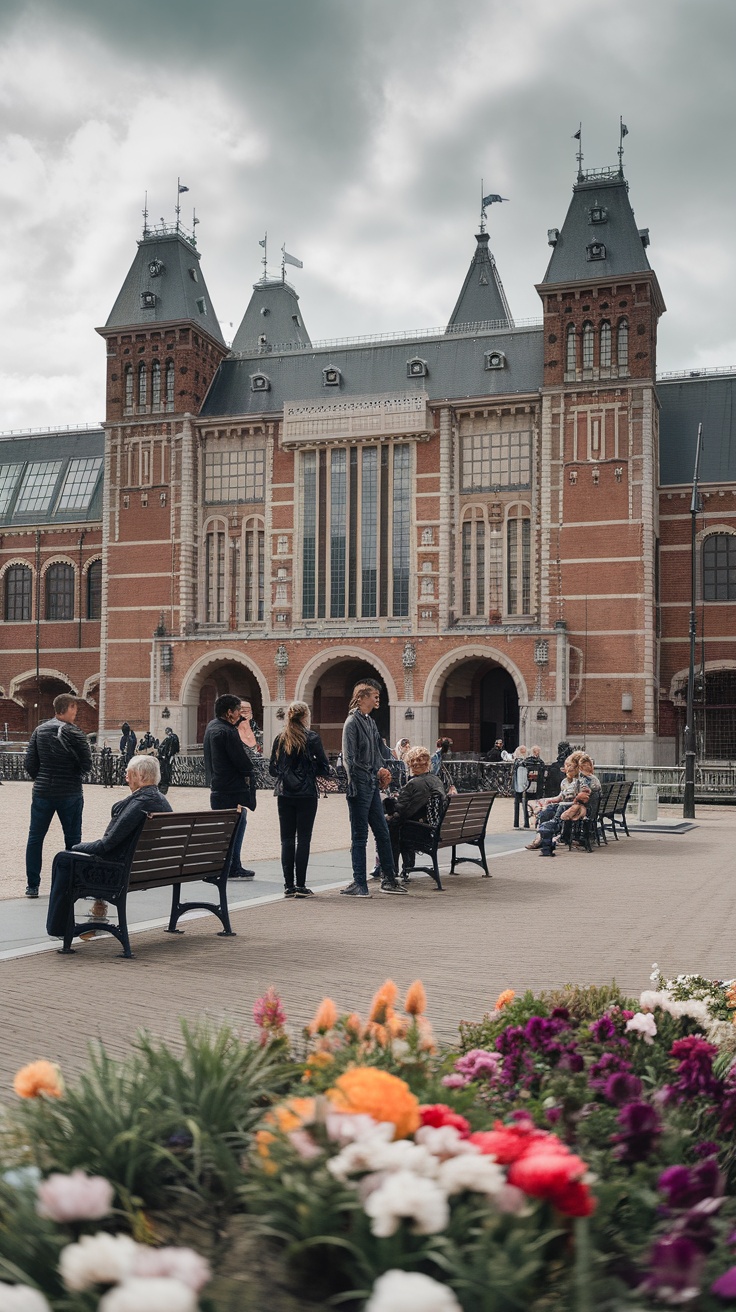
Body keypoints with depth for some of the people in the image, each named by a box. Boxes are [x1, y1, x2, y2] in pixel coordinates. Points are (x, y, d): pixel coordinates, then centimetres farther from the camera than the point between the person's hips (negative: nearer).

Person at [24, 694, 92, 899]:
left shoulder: (39, 731, 1)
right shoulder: (74, 733, -11)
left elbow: (30, 763, 0)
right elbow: (86, 764, -11)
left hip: (42, 792, 3)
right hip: (70, 793, -3)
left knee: (35, 837, 11)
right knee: (72, 839, 8)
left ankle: (32, 885, 11)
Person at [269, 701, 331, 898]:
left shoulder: (280, 738, 3)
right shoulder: (312, 738, -7)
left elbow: (272, 769, 7)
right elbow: (324, 767, -5)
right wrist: (327, 774, 16)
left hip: (285, 794, 3)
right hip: (306, 794, -3)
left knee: (287, 839, 8)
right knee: (303, 839, 1)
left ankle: (289, 885, 8)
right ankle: (301, 885, 0)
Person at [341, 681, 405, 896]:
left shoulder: (371, 722, 14)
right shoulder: (352, 722, -12)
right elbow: (349, 760, -17)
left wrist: (383, 770, 7)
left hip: (373, 787, 9)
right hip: (360, 788, -9)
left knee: (382, 833, 13)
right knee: (359, 837, -1)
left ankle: (389, 879, 22)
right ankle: (360, 884, 6)